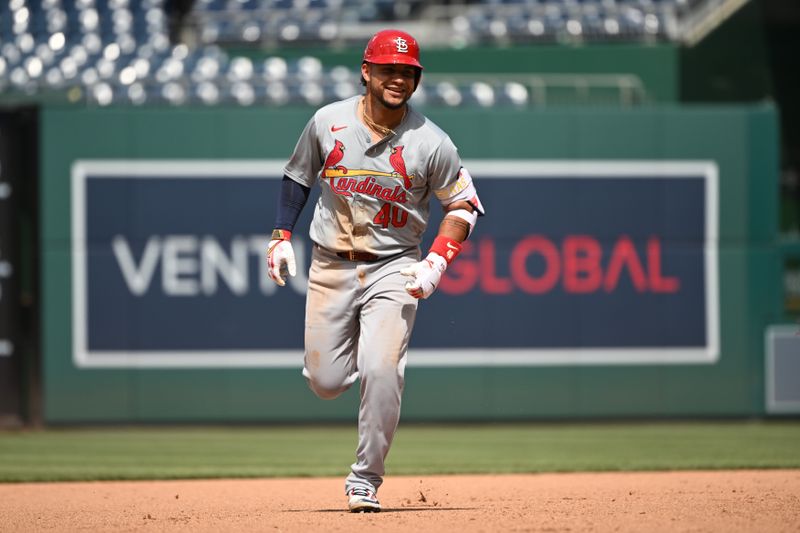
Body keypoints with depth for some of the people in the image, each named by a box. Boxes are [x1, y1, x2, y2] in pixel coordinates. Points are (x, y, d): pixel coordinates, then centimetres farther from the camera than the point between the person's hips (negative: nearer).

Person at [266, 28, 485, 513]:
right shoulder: (328, 122, -3)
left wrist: (436, 264, -12)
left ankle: (365, 479, -5)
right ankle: (368, 360, 39)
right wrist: (282, 236, 4)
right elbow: (298, 176, 14)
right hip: (331, 267, 2)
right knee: (326, 382, 1)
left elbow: (464, 205, 0)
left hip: (394, 268, -2)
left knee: (380, 372, -20)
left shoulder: (431, 142, -9)